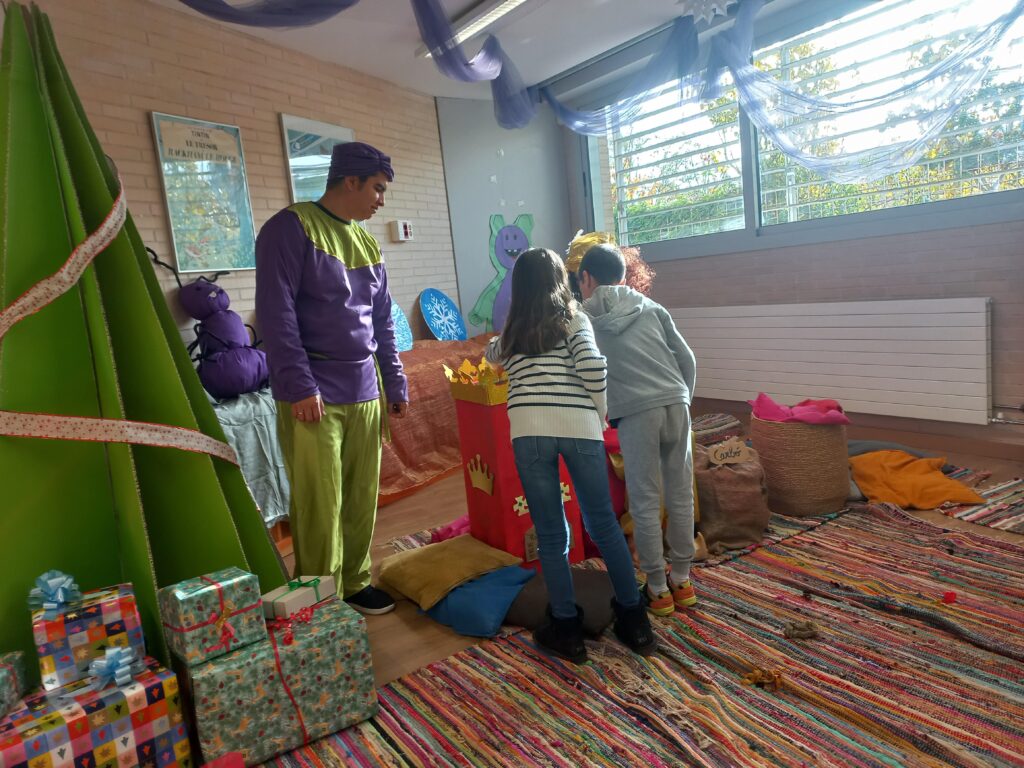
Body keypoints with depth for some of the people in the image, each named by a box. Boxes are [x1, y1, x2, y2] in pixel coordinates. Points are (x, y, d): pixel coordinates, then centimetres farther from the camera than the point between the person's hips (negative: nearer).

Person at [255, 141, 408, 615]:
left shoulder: (367, 243, 17)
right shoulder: (292, 227, -4)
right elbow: (276, 311, -12)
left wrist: (395, 384, 18)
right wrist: (299, 385, -17)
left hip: (366, 395, 7)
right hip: (314, 396, -6)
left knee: (362, 500, 10)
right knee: (321, 507, -2)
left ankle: (355, 584, 27)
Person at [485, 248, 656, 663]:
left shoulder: (511, 333, 20)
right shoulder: (574, 318, 13)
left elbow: (491, 353, 43)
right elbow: (592, 366, -5)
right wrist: (600, 415, 6)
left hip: (530, 431, 1)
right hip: (579, 428, 0)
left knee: (551, 534, 10)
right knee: (604, 524, 14)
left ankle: (567, 630, 19)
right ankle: (635, 622, 24)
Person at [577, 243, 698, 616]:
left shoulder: (582, 315, 9)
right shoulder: (651, 307, 17)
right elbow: (687, 359, 15)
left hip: (635, 413, -4)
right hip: (676, 405, 4)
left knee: (645, 504, 7)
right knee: (681, 497, 13)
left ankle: (658, 590, 17)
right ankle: (681, 581, 27)